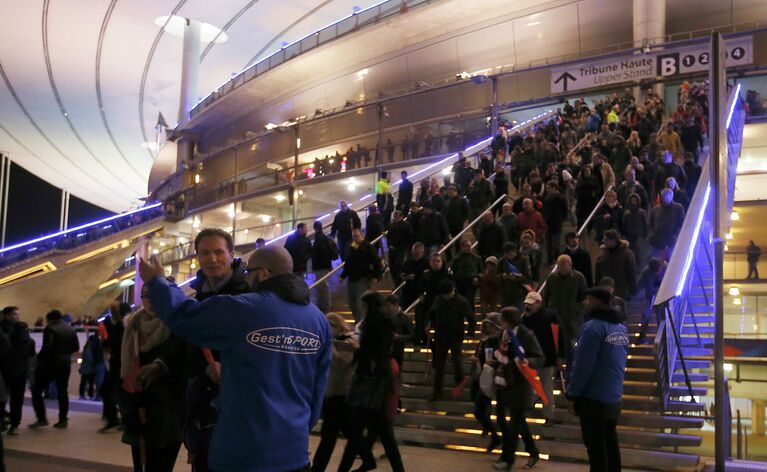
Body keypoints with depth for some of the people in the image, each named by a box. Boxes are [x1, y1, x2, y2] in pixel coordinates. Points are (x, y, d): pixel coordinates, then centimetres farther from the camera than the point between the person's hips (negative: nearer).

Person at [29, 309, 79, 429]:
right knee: (62, 391, 11)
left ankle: (42, 418, -1)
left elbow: (47, 347, -21)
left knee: (37, 390, 5)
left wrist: (39, 358, -7)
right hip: (65, 364, 6)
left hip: (50, 363, -6)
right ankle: (63, 420, 9)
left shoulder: (50, 328, -11)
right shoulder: (70, 329, 9)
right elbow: (76, 347, 8)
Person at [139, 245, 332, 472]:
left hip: (242, 450, -5)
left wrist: (156, 282, 14)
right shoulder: (319, 320, 3)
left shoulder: (241, 310, -14)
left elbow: (181, 317, -3)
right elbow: (318, 387, 10)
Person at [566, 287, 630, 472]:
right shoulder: (621, 328, 10)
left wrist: (573, 394, -11)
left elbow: (582, 365, -18)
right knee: (610, 442, 15)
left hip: (593, 397, -8)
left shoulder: (593, 327, -17)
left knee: (595, 445, -1)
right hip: (614, 397, 8)